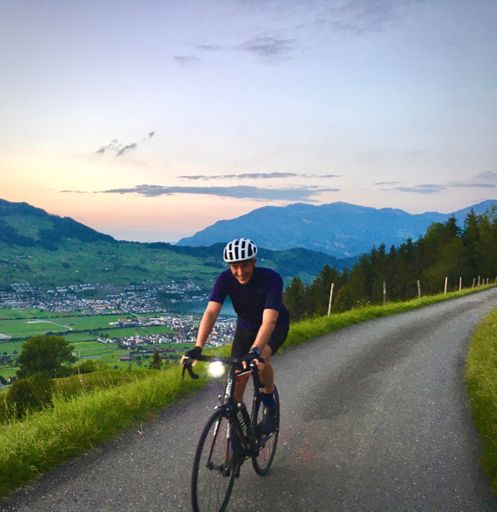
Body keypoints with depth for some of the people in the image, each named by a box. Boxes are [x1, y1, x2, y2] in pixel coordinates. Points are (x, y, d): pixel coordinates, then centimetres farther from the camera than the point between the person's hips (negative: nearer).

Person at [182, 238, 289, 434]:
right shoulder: (225, 279, -25)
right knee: (237, 378, -6)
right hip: (245, 326, 3)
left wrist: (255, 352, -59)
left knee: (260, 359, -32)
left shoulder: (271, 279, -35)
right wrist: (198, 348, -47)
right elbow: (211, 312, -34)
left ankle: (269, 406, -5)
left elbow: (269, 320, -45)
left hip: (275, 326, -3)